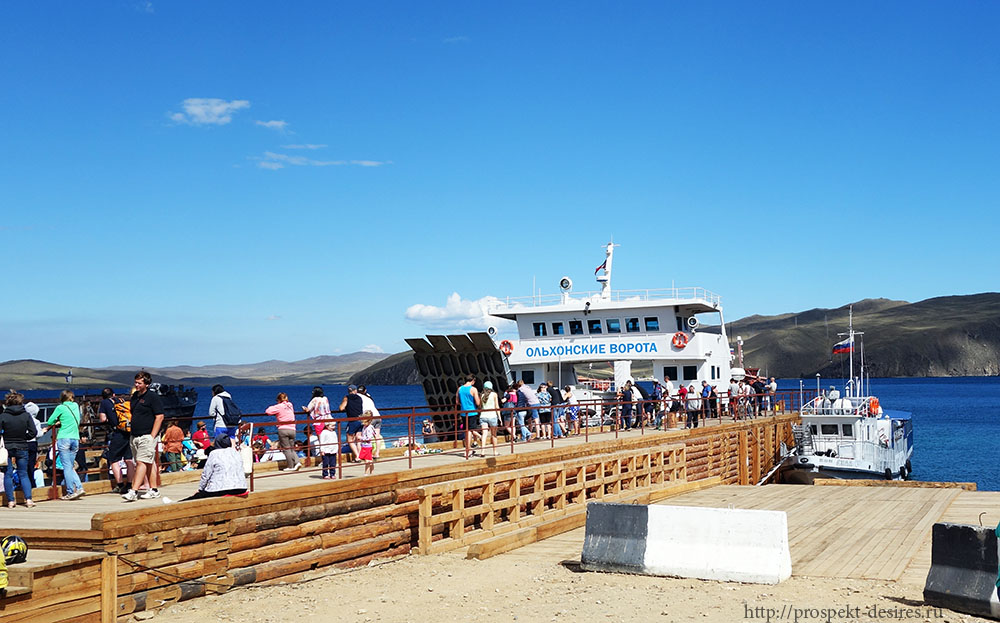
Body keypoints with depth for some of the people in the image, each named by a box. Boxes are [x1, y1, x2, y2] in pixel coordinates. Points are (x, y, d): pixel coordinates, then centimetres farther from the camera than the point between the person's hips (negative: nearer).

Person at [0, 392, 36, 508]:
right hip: (22, 449, 2)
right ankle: (28, 499, 0)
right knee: (23, 474, 10)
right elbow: (32, 432, -4)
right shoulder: (26, 415, -3)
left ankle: (11, 501, 5)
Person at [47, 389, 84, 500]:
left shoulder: (61, 408, -2)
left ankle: (70, 492, -4)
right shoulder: (76, 406, 12)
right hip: (75, 439, 5)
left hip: (64, 438, -5)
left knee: (67, 466, -3)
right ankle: (79, 487, -4)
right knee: (70, 466, 11)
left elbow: (50, 422, 0)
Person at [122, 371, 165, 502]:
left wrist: (152, 436, -15)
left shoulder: (153, 397, -7)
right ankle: (154, 490, 15)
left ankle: (134, 491, -17)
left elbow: (159, 417, -11)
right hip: (134, 436, 8)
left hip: (147, 436, -8)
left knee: (142, 463, -12)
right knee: (148, 464, 10)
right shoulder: (134, 396, 16)